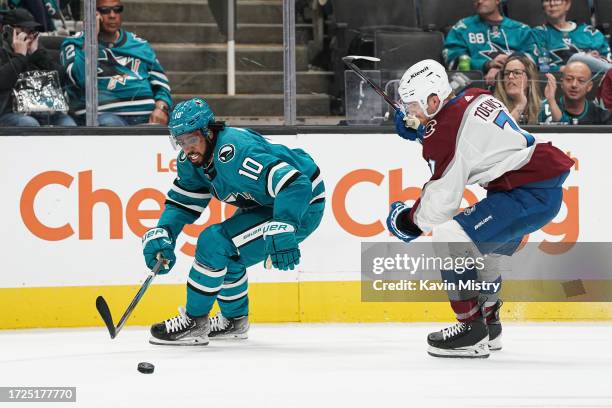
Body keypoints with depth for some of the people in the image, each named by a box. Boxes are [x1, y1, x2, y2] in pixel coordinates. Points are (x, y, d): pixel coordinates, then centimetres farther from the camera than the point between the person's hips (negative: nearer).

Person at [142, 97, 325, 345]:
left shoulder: (233, 153, -32)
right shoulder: (192, 159, -2)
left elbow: (293, 184, -40)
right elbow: (183, 202, 8)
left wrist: (282, 231, -50)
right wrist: (161, 234, -10)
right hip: (266, 204, 10)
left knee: (214, 242, -15)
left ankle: (194, 323, -3)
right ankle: (234, 321, 36)